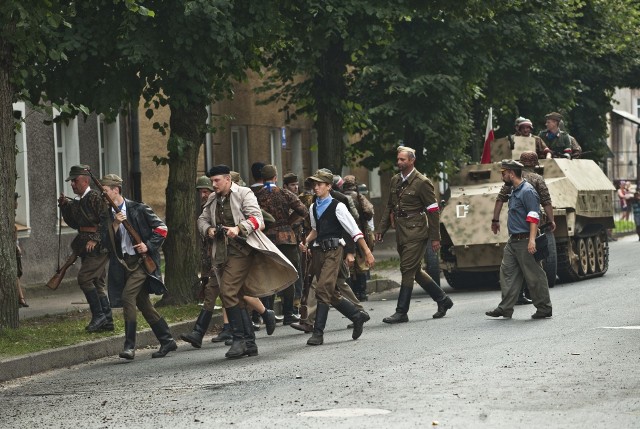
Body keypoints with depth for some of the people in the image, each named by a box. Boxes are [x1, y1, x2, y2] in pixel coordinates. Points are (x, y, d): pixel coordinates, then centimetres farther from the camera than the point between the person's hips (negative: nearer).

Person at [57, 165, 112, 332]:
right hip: (88, 248, 9)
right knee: (98, 283, 9)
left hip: (98, 247, -9)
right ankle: (107, 320, 13)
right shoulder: (78, 202, 16)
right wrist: (65, 206, 10)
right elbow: (74, 223, 21)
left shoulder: (95, 197, -11)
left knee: (84, 278, -14)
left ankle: (98, 315, -9)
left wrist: (95, 240, -20)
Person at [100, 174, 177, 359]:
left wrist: (148, 245, -11)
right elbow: (106, 240, 0)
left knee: (127, 296, -21)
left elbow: (161, 227, -2)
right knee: (143, 304, 10)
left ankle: (130, 346, -20)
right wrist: (116, 223, -13)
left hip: (142, 260, -7)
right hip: (123, 263, 7)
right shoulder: (107, 215, 9)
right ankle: (167, 341, 21)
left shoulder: (138, 209, -5)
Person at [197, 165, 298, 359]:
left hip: (241, 249, -7)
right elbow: (202, 219, 22)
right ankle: (249, 343, 14)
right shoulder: (212, 199, 16)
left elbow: (256, 217, -10)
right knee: (237, 297, 8)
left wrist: (238, 228, -26)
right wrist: (208, 229, -1)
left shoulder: (243, 194, -2)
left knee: (228, 292, -19)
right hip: (223, 253, 7)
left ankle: (239, 339, -15)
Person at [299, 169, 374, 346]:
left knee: (323, 290, -16)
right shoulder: (313, 208, 13)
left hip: (333, 251, -7)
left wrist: (367, 252, -8)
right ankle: (357, 316, 29)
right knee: (331, 293, 11)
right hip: (318, 250, 7)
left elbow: (354, 231, -7)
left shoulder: (337, 207, -7)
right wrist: (306, 242, 10)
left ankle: (318, 332, -14)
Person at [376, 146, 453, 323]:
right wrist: (381, 229, 14)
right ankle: (442, 300, 27)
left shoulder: (422, 182, -9)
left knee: (407, 270, -9)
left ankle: (401, 312, -6)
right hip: (401, 233, 8)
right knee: (415, 270, 13)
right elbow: (390, 207, 20)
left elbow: (433, 211, -8)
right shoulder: (395, 181, 12)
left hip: (416, 232, -8)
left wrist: (435, 238, -10)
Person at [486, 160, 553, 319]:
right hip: (513, 241, 10)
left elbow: (534, 217, -20)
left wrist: (532, 240, -27)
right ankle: (505, 308, 8)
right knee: (507, 272, 6)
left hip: (525, 241, -10)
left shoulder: (527, 191, -14)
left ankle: (544, 308, 6)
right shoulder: (515, 191, 16)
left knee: (534, 275, -2)